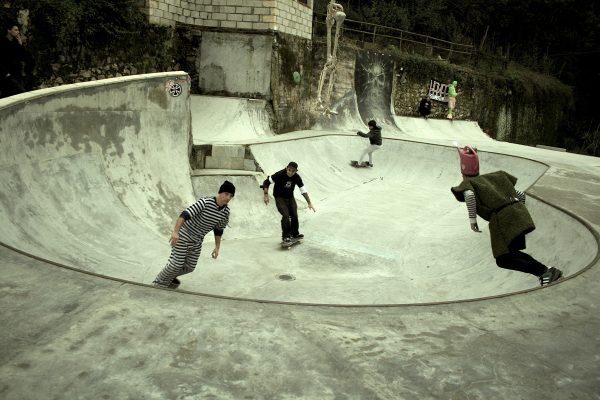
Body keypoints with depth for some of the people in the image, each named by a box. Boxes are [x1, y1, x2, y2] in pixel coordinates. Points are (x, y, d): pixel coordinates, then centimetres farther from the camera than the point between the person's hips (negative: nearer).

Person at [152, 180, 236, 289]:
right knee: (176, 263, -8)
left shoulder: (226, 212, -7)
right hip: (184, 234, -6)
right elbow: (185, 214, -31)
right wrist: (175, 232, -39)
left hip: (197, 240, 6)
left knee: (190, 267, 12)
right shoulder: (205, 202, -26)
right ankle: (159, 284, 14)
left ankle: (170, 276, 39)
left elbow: (218, 229, 9)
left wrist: (217, 247, 8)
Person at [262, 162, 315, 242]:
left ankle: (295, 234, 25)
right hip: (279, 198, -4)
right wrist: (266, 195, -24)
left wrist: (309, 203, -7)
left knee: (294, 215, 1)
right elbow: (266, 182, -16)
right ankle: (285, 236, -5)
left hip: (290, 197, 4)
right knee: (286, 215, -19)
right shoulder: (279, 175, -25)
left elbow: (303, 190, -4)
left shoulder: (297, 177, -12)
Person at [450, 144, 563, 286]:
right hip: (519, 212, 7)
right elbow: (521, 194, 25)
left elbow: (469, 195, -18)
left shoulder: (467, 183, 8)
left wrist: (472, 220, -10)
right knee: (510, 251, 23)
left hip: (501, 219, -7)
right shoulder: (491, 178, 24)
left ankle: (544, 271, -7)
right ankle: (545, 271, 11)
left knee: (502, 260, 5)